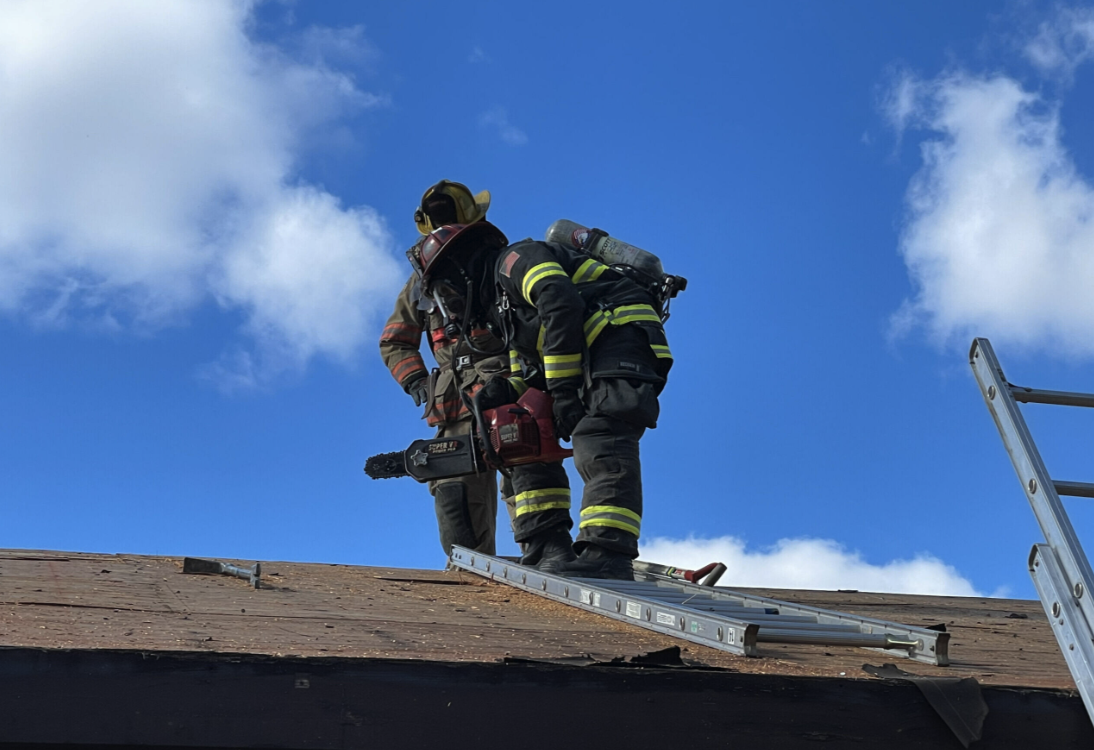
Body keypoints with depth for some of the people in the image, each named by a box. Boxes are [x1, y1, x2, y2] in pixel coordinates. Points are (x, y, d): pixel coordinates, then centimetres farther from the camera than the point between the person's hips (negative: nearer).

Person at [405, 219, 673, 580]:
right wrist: (505, 390, 0)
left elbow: (562, 306, -20)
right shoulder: (503, 307, 28)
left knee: (599, 444, -27)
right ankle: (547, 548, 1)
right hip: (589, 358, 10)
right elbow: (530, 371, 24)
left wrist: (563, 390, -21)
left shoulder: (514, 259, -1)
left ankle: (608, 554, -38)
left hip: (621, 335, -10)